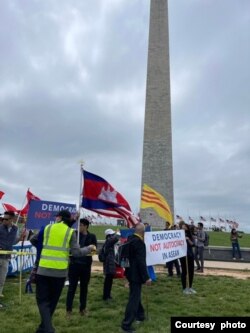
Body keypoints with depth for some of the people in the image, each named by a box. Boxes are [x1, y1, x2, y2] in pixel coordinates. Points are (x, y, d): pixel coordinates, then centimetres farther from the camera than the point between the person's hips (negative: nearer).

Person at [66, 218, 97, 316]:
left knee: (84, 287, 13)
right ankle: (68, 309, 15)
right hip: (74, 264, -1)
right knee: (72, 287, 5)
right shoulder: (75, 234, 1)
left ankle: (82, 308, 26)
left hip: (86, 265, 1)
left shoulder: (92, 237, 2)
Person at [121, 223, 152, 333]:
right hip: (136, 274, -9)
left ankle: (140, 315, 41)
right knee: (134, 298, 0)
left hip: (131, 272, 9)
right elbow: (141, 261, -25)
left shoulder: (130, 239, 4)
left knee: (135, 295, 23)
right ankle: (126, 324, 5)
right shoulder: (139, 242, -23)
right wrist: (146, 277, -20)